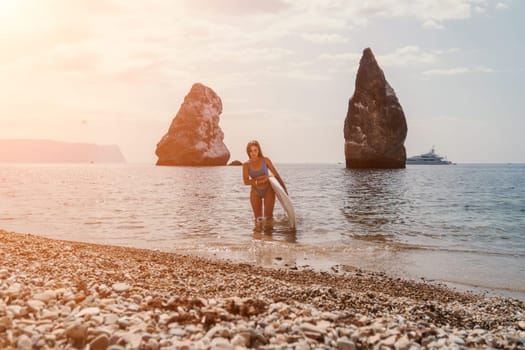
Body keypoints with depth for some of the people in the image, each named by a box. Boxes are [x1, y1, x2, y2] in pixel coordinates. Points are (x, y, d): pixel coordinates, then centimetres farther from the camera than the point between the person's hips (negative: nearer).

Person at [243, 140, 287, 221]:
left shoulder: (265, 160, -6)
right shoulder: (246, 165, -5)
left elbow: (276, 174, 0)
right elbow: (246, 182, -15)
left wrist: (284, 187, 1)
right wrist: (260, 181, -25)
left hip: (268, 190, -1)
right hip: (255, 192, 1)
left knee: (268, 216, -8)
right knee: (258, 218, 5)